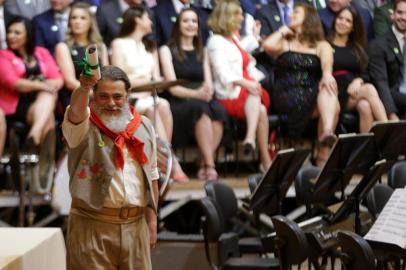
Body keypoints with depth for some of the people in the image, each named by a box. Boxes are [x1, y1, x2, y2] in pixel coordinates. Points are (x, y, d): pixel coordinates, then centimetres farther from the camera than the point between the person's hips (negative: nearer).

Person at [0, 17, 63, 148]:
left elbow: (58, 79, 6)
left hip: (46, 100, 3)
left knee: (48, 95, -33)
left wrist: (47, 84, -15)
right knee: (48, 118, -32)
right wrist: (40, 85, -19)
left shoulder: (42, 53, 18)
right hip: (17, 105, -3)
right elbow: (12, 82, -9)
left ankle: (35, 132, -52)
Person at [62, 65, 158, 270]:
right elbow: (76, 111, -28)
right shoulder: (83, 126, -3)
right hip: (92, 224, -4)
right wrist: (84, 88, -50)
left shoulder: (144, 126, 10)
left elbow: (151, 176, 14)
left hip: (135, 225, 4)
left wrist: (152, 220, 10)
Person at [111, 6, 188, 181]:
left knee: (163, 105, -29)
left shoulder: (150, 46, 25)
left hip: (149, 96, 4)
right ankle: (171, 162, -35)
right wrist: (147, 80, -7)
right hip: (129, 98, -4)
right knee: (154, 108, -32)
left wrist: (150, 84, -10)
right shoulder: (119, 44, 6)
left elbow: (156, 78, 11)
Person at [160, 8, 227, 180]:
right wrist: (195, 94, -22)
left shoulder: (202, 52, 23)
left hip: (201, 101, 4)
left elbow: (209, 84, 11)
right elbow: (172, 87, -4)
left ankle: (204, 166, -31)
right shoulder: (167, 50, 8)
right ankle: (210, 166, -38)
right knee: (200, 108, -37)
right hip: (178, 104, -4)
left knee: (218, 109, -32)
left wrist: (207, 91, -15)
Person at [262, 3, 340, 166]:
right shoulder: (284, 44, 21)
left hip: (313, 95, 2)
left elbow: (327, 61, -5)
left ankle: (327, 133, -48)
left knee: (329, 86, -34)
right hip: (286, 96, -1)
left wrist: (327, 73, -29)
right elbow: (267, 46, -5)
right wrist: (282, 31, 14)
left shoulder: (321, 46, 20)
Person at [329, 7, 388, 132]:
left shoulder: (358, 49, 26)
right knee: (370, 89, -34)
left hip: (356, 91, 4)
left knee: (365, 107, -35)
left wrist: (358, 80, -8)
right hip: (336, 94, -4)